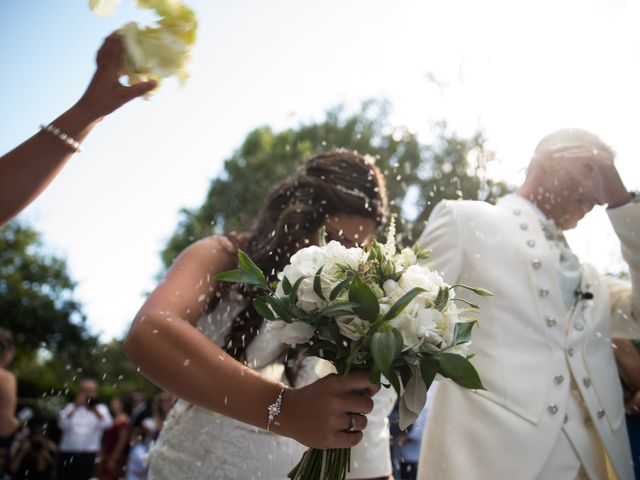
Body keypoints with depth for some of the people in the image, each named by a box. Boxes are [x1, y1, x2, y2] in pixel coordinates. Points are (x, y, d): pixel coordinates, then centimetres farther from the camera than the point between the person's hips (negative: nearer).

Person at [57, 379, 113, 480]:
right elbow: (62, 425, -7)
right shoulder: (70, 407, 11)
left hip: (89, 456, -1)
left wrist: (95, 410, -19)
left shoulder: (101, 408, 11)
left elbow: (107, 424, -10)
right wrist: (76, 407, -12)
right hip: (68, 454, 1)